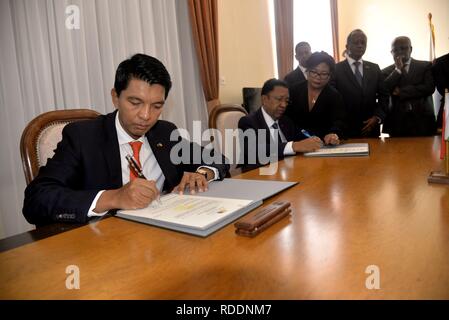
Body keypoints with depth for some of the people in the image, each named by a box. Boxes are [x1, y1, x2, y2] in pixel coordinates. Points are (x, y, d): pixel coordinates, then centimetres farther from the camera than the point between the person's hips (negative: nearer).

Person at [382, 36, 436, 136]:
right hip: (397, 123, 0)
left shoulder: (425, 66, 7)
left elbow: (429, 88, -6)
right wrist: (397, 69, -6)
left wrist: (400, 92, -8)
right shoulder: (387, 72, 8)